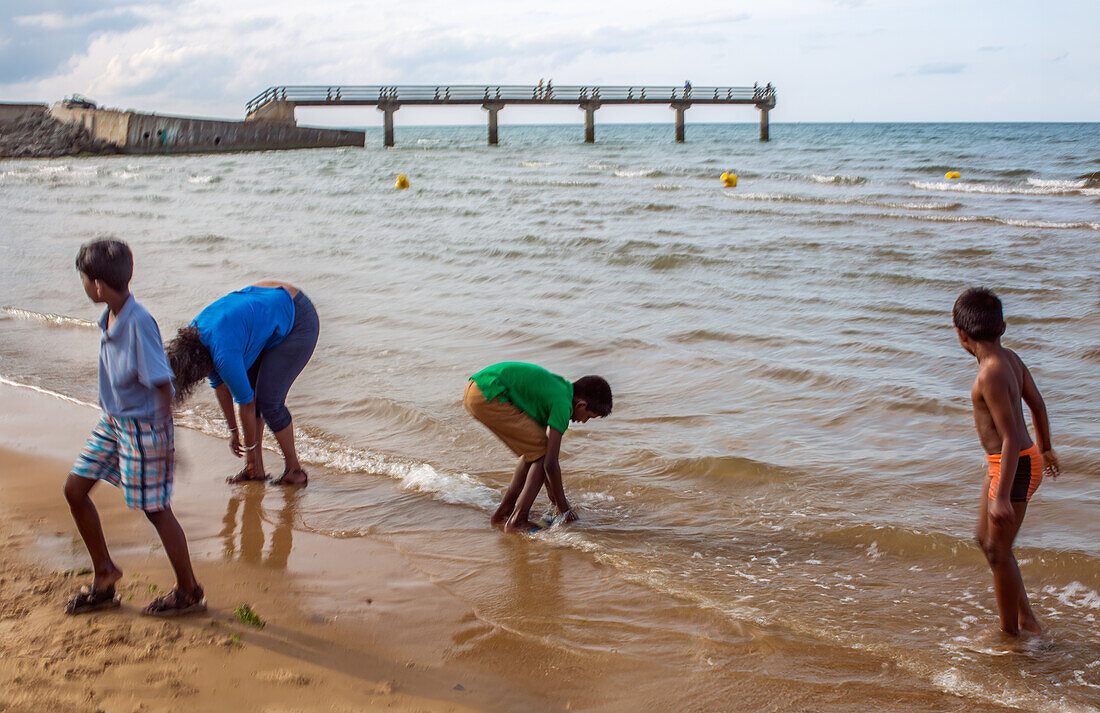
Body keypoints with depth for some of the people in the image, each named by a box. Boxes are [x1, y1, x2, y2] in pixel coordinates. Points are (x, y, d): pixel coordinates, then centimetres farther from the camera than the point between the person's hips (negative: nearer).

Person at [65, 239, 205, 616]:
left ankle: (189, 592, 18)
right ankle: (105, 575, 28)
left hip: (142, 426, -9)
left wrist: (165, 440, -19)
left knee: (155, 509, 1)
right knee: (74, 489, 12)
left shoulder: (139, 323, -26)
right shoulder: (109, 317, 0)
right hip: (112, 421, 9)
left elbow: (162, 384, -22)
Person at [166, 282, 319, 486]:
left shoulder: (224, 354, -31)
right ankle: (256, 470, 11)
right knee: (248, 388, 4)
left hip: (299, 321, -9)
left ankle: (295, 470, 4)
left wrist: (251, 449, -5)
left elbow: (246, 404, -19)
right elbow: (219, 384, 10)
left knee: (269, 400, -12)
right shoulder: (192, 336, -4)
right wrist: (233, 431, 15)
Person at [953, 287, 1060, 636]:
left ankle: (1009, 633, 21)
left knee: (998, 553, 5)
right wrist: (1045, 448, 31)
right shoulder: (1011, 358, 2)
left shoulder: (991, 375, -26)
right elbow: (1037, 404, 15)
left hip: (1014, 468, -10)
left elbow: (1011, 438, -27)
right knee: (986, 539, 22)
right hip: (1029, 460, 10)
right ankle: (1025, 617, 31)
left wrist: (1001, 497, -27)